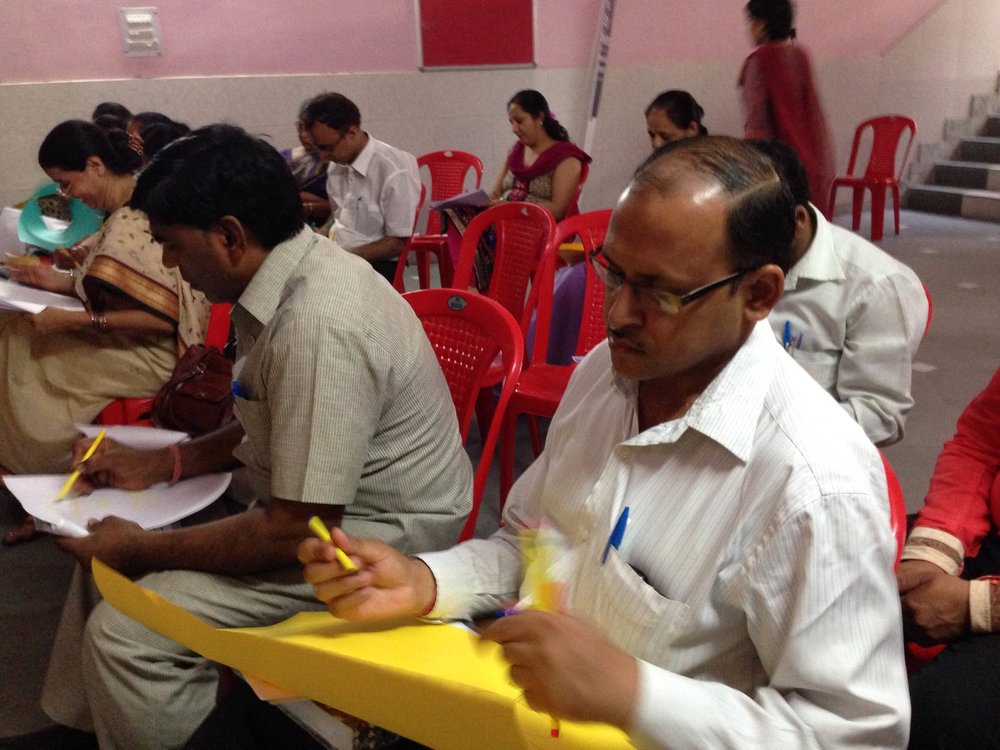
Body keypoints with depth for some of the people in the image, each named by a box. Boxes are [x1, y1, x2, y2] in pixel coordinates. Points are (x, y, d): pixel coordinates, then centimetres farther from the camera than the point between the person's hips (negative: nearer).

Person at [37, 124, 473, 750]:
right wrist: (164, 463, 5)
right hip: (308, 499, 10)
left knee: (126, 636, -19)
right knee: (106, 542, 13)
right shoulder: (291, 274, 0)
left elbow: (300, 530, -27)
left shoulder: (320, 325, -30)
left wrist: (143, 549, -15)